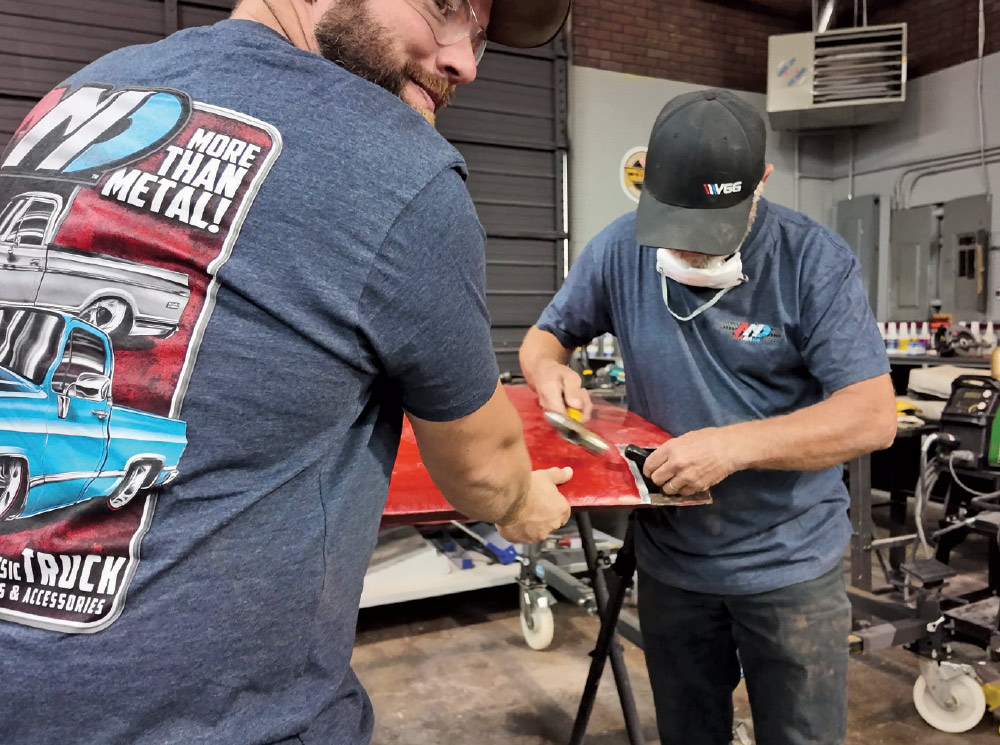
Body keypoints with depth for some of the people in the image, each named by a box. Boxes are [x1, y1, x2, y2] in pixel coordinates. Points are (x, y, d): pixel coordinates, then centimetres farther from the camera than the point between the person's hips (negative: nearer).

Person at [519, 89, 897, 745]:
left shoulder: (815, 260, -15)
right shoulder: (622, 250, -7)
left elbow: (874, 417, -19)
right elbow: (547, 335, 7)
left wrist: (734, 445, -31)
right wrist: (549, 370, -17)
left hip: (790, 564, -2)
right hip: (670, 559, 3)